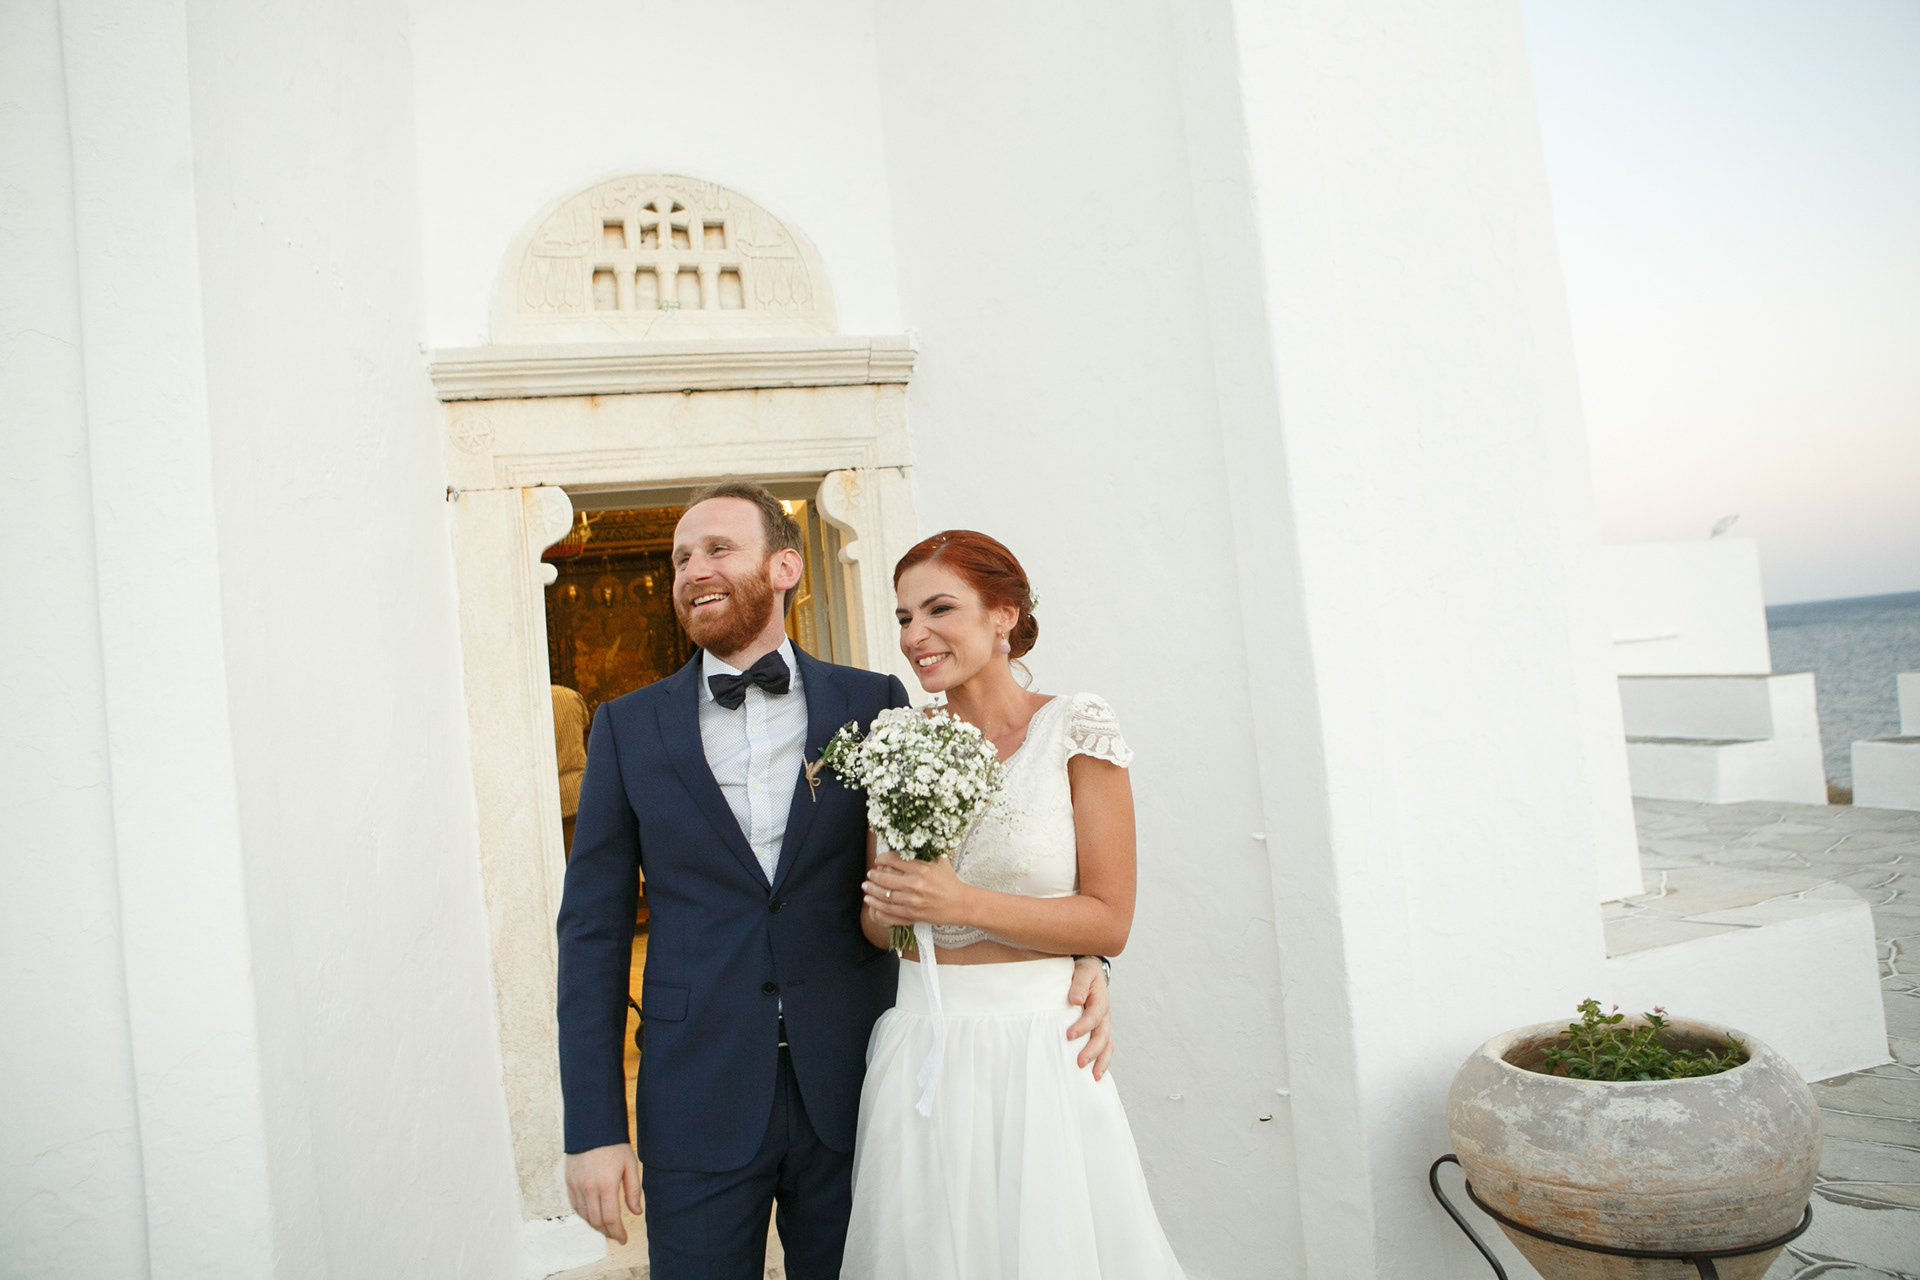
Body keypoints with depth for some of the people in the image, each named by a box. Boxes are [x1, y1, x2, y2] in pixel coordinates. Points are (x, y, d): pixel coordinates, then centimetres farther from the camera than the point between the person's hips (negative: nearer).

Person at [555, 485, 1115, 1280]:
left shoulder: (874, 704, 0)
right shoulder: (627, 728, 2)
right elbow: (593, 930, 2)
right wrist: (593, 1126, -3)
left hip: (852, 1095, 0)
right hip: (698, 1106, 1)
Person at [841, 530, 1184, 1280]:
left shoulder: (1073, 728, -7)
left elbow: (1109, 922, -9)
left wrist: (964, 904, -18)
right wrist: (885, 910, -9)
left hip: (1037, 1054, -3)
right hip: (918, 1057, 4)